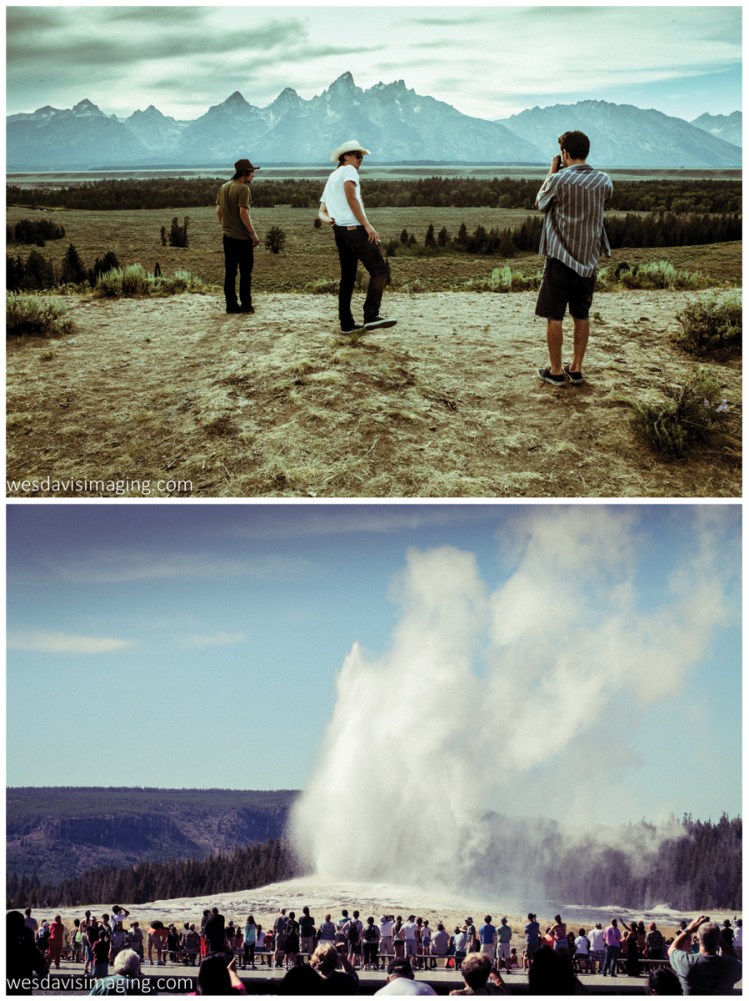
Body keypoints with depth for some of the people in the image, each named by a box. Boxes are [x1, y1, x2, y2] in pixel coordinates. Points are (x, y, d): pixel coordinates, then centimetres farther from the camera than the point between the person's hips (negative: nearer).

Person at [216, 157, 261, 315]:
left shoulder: (223, 188, 9)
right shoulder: (243, 189, -15)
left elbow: (218, 210, 12)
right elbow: (243, 213, -21)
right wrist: (253, 233, -15)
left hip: (228, 236, 7)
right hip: (243, 237, -7)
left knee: (230, 272, 9)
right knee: (245, 272, 2)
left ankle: (231, 304, 11)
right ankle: (246, 305, 4)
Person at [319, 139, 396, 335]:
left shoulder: (331, 179, 28)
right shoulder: (348, 170, 2)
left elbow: (321, 211, 20)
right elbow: (351, 198, -14)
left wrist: (328, 219, -1)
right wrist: (367, 225, -18)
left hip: (339, 231, 9)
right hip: (354, 228, -9)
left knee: (347, 277, 12)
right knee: (379, 269, -12)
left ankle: (346, 323, 11)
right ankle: (371, 316, -24)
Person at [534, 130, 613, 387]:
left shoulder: (559, 180, -15)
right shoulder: (603, 181, -1)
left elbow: (540, 203, 3)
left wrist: (552, 172, 9)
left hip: (560, 259, -5)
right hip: (589, 259, 5)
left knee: (554, 317, 4)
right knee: (581, 316, 13)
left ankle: (556, 370, 8)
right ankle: (576, 368, 19)